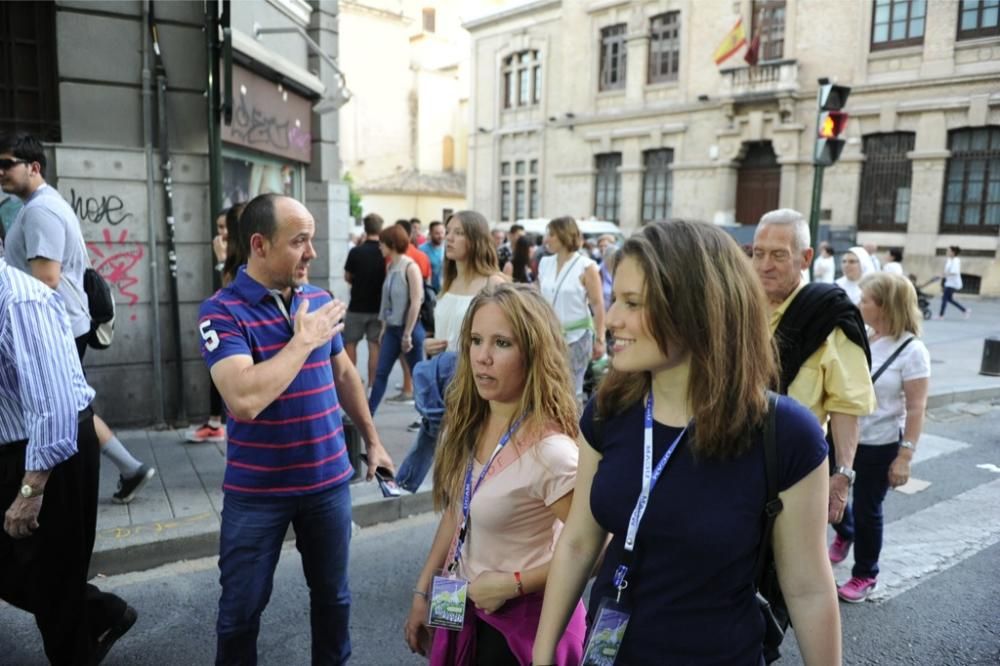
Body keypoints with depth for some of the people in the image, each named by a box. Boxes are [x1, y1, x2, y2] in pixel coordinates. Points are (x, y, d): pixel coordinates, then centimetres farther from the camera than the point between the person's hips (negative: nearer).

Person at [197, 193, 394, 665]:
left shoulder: (319, 301, 0)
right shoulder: (222, 312, -15)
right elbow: (244, 400, -30)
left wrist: (371, 440, 16)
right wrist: (304, 340, -21)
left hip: (328, 481, 4)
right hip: (256, 491, -4)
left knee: (332, 595, 20)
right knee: (241, 609, 13)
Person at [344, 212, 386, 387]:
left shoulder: (355, 252, -12)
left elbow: (347, 277, 2)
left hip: (357, 306, -2)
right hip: (378, 307, 2)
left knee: (350, 344, 12)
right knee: (374, 345, 7)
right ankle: (371, 384, 8)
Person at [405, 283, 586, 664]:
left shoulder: (548, 450, -28)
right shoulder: (469, 425, -5)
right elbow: (455, 515, 5)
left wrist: (512, 584, -20)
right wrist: (423, 591, 7)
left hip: (520, 622, -6)